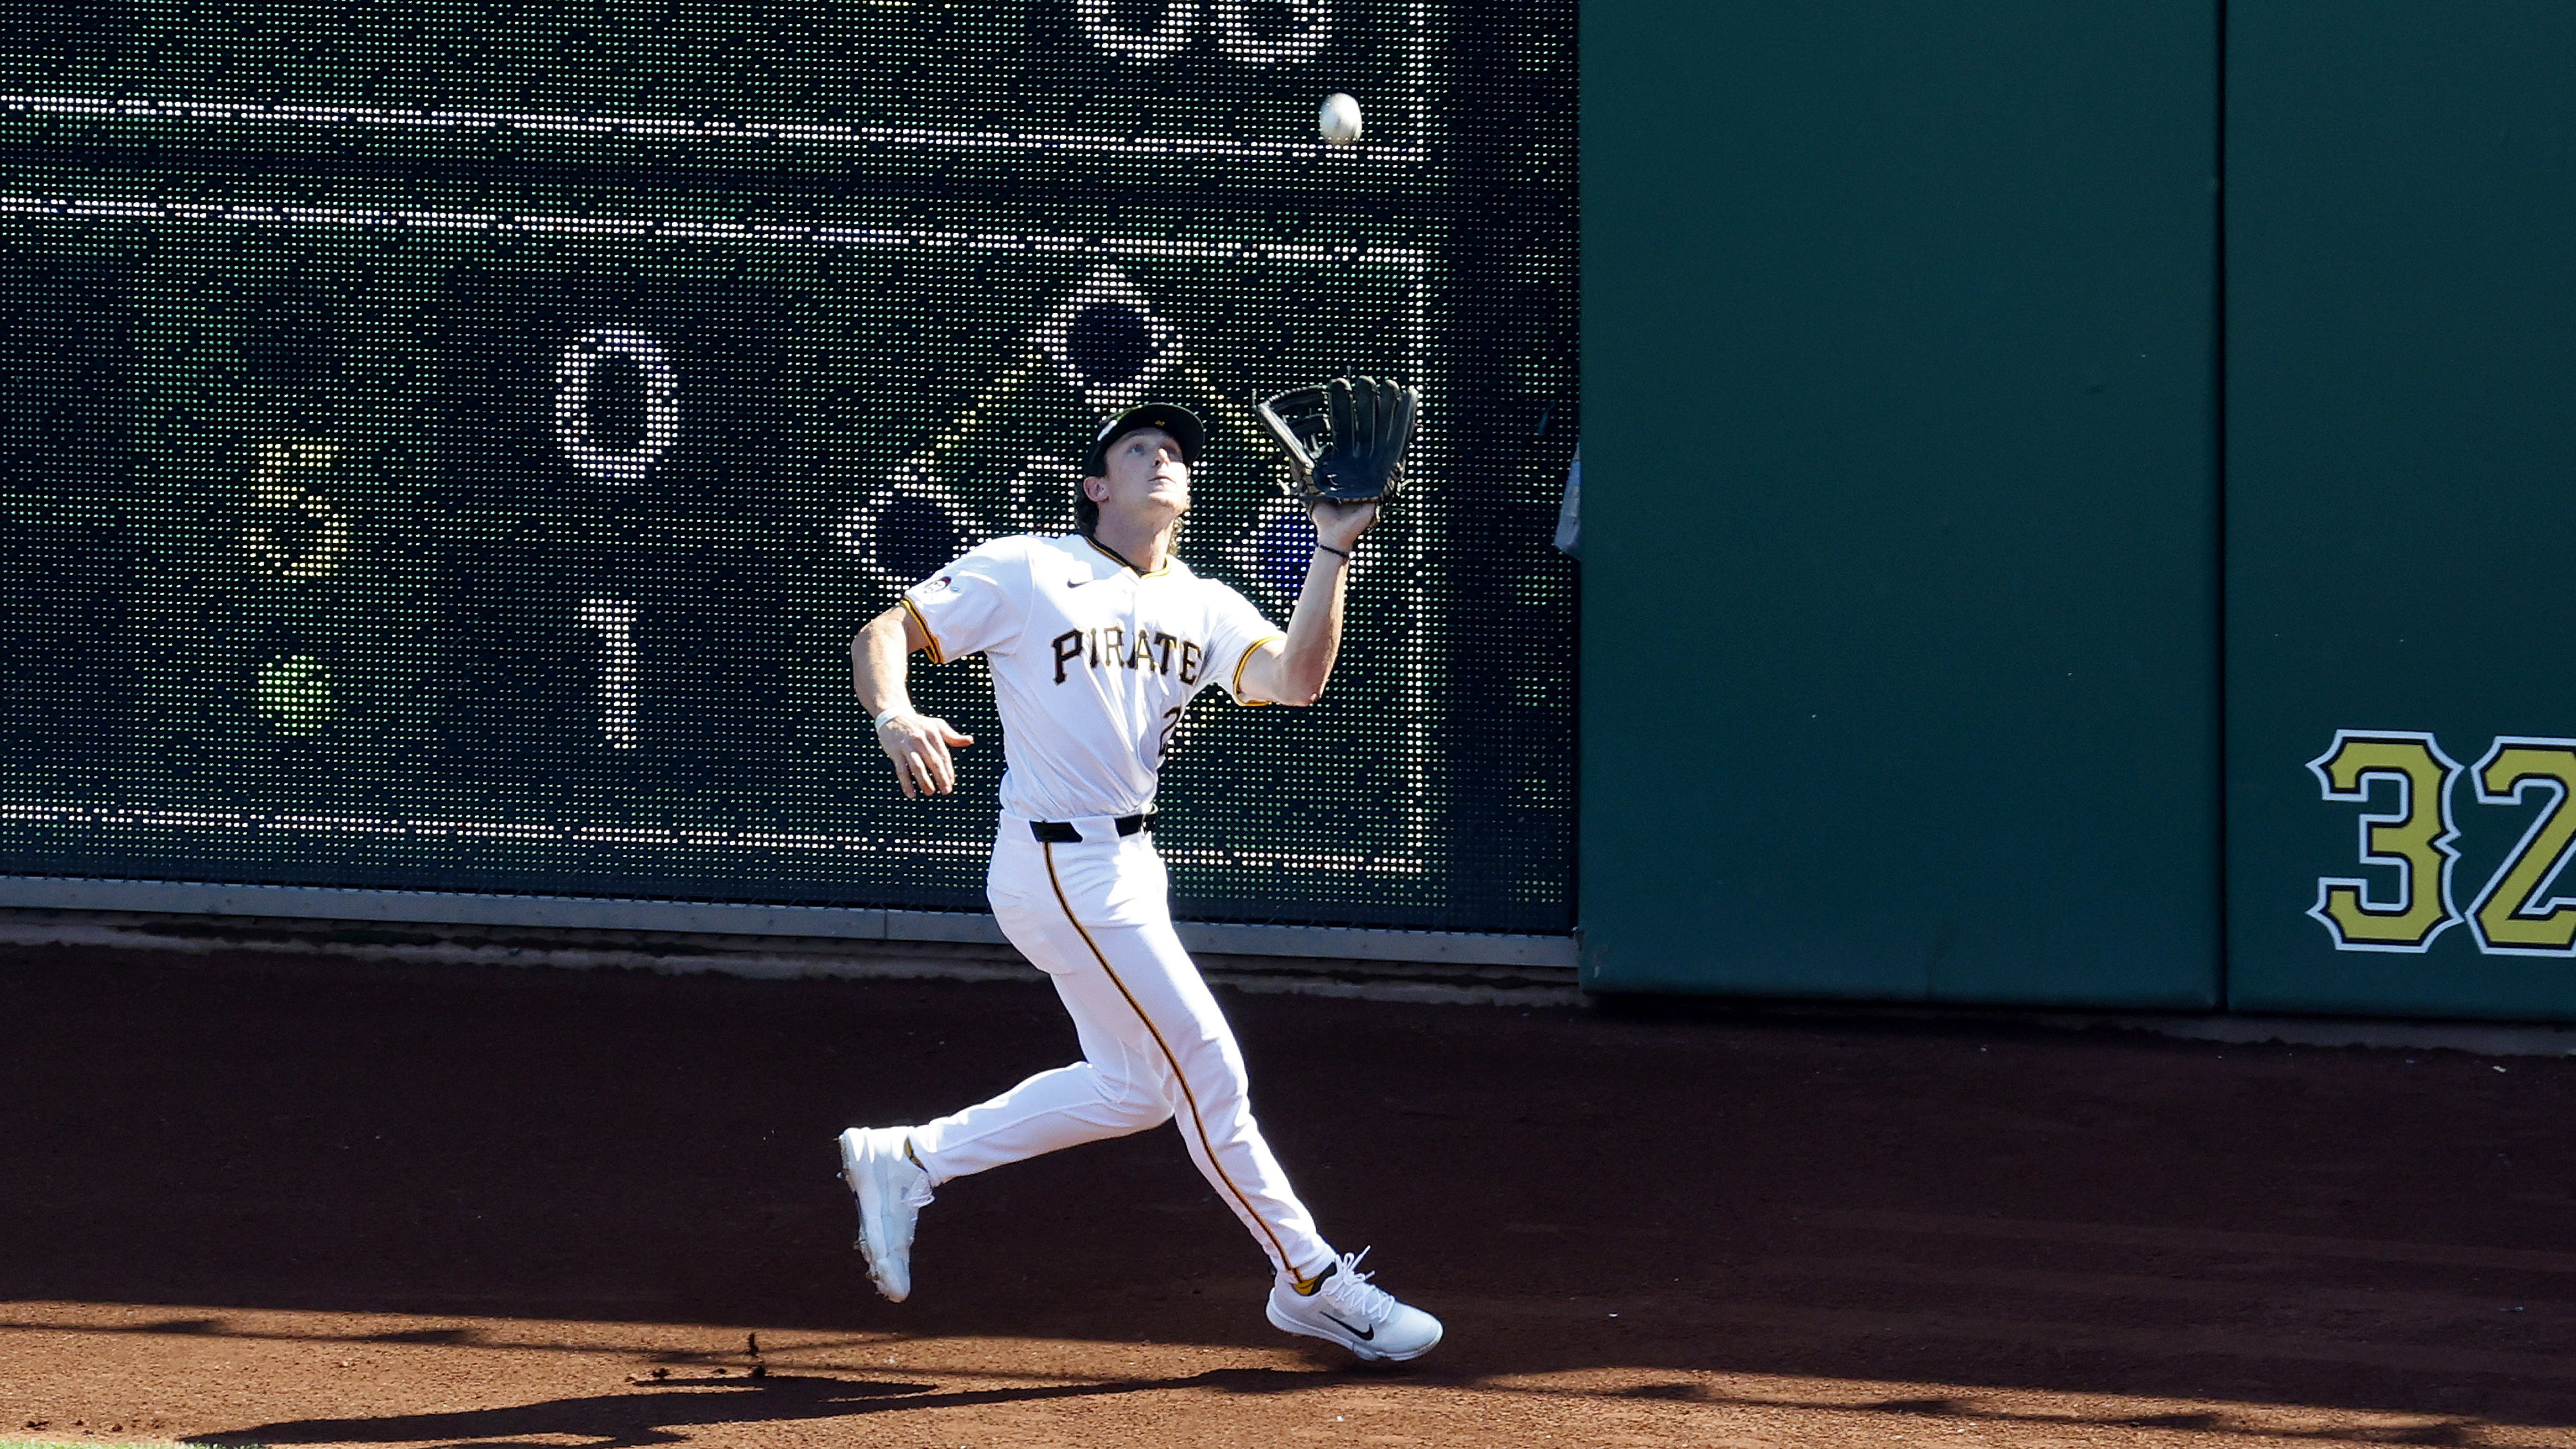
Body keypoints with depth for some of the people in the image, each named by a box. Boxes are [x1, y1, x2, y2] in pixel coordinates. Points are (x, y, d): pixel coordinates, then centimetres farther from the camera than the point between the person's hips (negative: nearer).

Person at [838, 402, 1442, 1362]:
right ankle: (1311, 1282, 6)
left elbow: (1293, 679, -9)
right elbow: (884, 633, -9)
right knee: (1204, 1067, -5)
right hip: (1062, 870, -8)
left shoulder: (1204, 608, 8)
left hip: (1130, 866, 8)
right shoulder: (1025, 573, -7)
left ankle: (908, 1161, 25)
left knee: (1134, 1087, 16)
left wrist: (1333, 552, -19)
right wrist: (895, 720, -30)